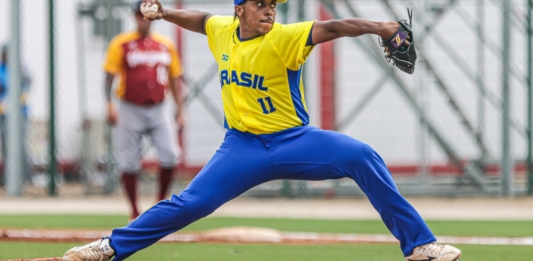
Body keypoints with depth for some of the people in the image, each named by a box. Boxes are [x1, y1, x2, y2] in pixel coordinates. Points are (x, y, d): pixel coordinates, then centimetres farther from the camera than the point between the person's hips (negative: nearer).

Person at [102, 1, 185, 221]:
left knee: (170, 155, -10)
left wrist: (180, 110, 7)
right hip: (130, 110, -2)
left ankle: (161, 203, 8)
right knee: (128, 162, -1)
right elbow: (109, 76, -5)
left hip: (157, 110, 2)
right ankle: (135, 213, 10)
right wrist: (109, 106, -16)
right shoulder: (121, 44, -2)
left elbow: (175, 79, 12)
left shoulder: (166, 45, 8)